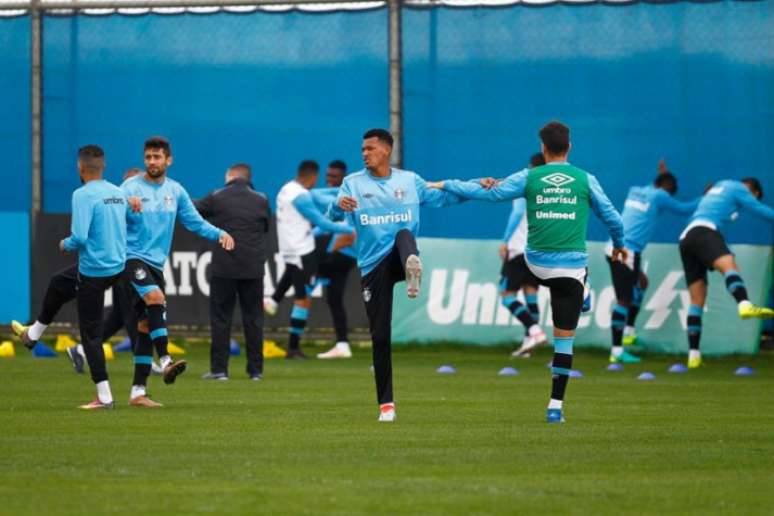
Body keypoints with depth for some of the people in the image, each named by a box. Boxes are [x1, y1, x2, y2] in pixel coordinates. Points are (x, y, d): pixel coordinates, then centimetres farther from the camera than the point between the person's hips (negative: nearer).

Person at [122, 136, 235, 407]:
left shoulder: (176, 191, 11)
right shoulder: (131, 187, -5)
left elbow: (195, 222, 15)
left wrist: (219, 234, -2)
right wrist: (127, 205, -37)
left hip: (156, 264, 6)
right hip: (132, 257, -6)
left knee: (146, 327, 6)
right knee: (156, 298, -32)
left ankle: (138, 391, 8)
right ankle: (166, 362, -37)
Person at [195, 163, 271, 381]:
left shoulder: (217, 198, -4)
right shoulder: (261, 200, 3)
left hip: (223, 268, -2)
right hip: (253, 268, 2)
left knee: (220, 318, 4)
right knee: (253, 318, 8)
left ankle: (219, 368, 1)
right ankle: (255, 369, 9)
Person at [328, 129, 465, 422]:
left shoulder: (409, 181, 10)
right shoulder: (353, 183, 5)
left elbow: (441, 197, 19)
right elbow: (333, 216, -9)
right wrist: (339, 206, -33)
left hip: (398, 258, 0)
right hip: (373, 266, 0)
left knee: (404, 235, -35)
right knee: (380, 336, -2)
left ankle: (412, 270, -70)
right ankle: (385, 403, 8)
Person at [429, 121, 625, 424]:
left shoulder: (529, 179, 0)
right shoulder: (585, 180, 1)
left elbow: (486, 192, 3)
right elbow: (612, 217, 9)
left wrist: (444, 185, 15)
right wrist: (619, 245, 29)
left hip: (536, 265, 1)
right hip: (571, 267, -1)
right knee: (564, 339, 2)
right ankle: (555, 406, 1)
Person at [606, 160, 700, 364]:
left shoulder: (635, 191, 17)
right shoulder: (659, 196, -3)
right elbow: (684, 209, 8)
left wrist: (663, 174, 46)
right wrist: (704, 198, 23)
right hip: (627, 252, -9)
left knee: (641, 283, 26)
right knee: (624, 300, -7)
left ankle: (629, 331, 24)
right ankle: (617, 350, -7)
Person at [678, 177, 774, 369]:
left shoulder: (720, 185, 35)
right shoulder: (739, 188, 11)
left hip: (686, 238, 9)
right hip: (704, 232, -9)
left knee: (697, 300, 8)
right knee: (729, 265, -34)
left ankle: (693, 355, 3)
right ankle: (745, 305, -65)